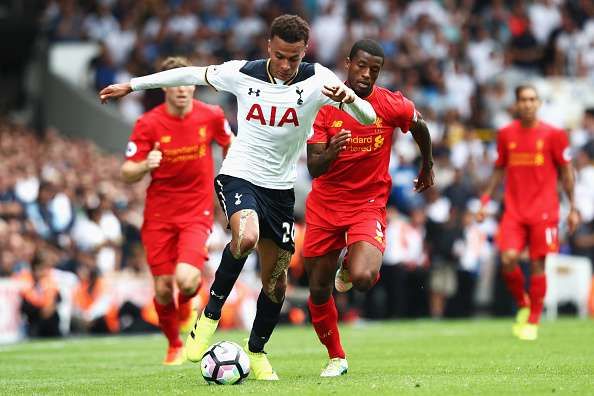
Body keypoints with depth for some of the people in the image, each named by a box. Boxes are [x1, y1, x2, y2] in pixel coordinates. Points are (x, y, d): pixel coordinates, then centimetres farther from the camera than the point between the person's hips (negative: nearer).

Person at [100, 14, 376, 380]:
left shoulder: (317, 80, -13)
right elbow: (191, 75, 4)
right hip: (239, 176, -2)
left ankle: (257, 350, 31)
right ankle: (211, 313, -13)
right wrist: (131, 86, 10)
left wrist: (349, 97, -44)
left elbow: (368, 118, -21)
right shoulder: (242, 74, -11)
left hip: (281, 189, 2)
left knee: (276, 280, 8)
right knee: (247, 237, -34)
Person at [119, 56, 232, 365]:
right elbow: (127, 174, -8)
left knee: (186, 279, -22)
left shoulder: (211, 116, -4)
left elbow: (230, 144, 18)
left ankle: (186, 304, 17)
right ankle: (174, 346, 27)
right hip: (159, 214, 1)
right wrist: (145, 165, -29)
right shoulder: (148, 124, -9)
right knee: (163, 288, 0)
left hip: (197, 212, -1)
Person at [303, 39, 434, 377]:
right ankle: (336, 357, 30)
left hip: (368, 205, -2)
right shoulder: (324, 105, -9)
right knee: (318, 290, 7)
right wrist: (330, 152, -36)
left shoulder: (393, 105, -10)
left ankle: (350, 269, 13)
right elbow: (313, 168, -14)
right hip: (325, 206, 2)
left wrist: (427, 166, 28)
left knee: (362, 279, -26)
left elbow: (421, 128, 14)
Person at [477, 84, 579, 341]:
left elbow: (566, 172, 5)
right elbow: (499, 170, 18)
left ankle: (532, 322, 10)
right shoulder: (506, 134, 7)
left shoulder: (553, 134, 0)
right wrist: (485, 200, 11)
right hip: (513, 210, 2)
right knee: (508, 259, -14)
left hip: (544, 211, -2)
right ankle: (522, 304, 12)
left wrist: (573, 207, 2)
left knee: (537, 265, -2)